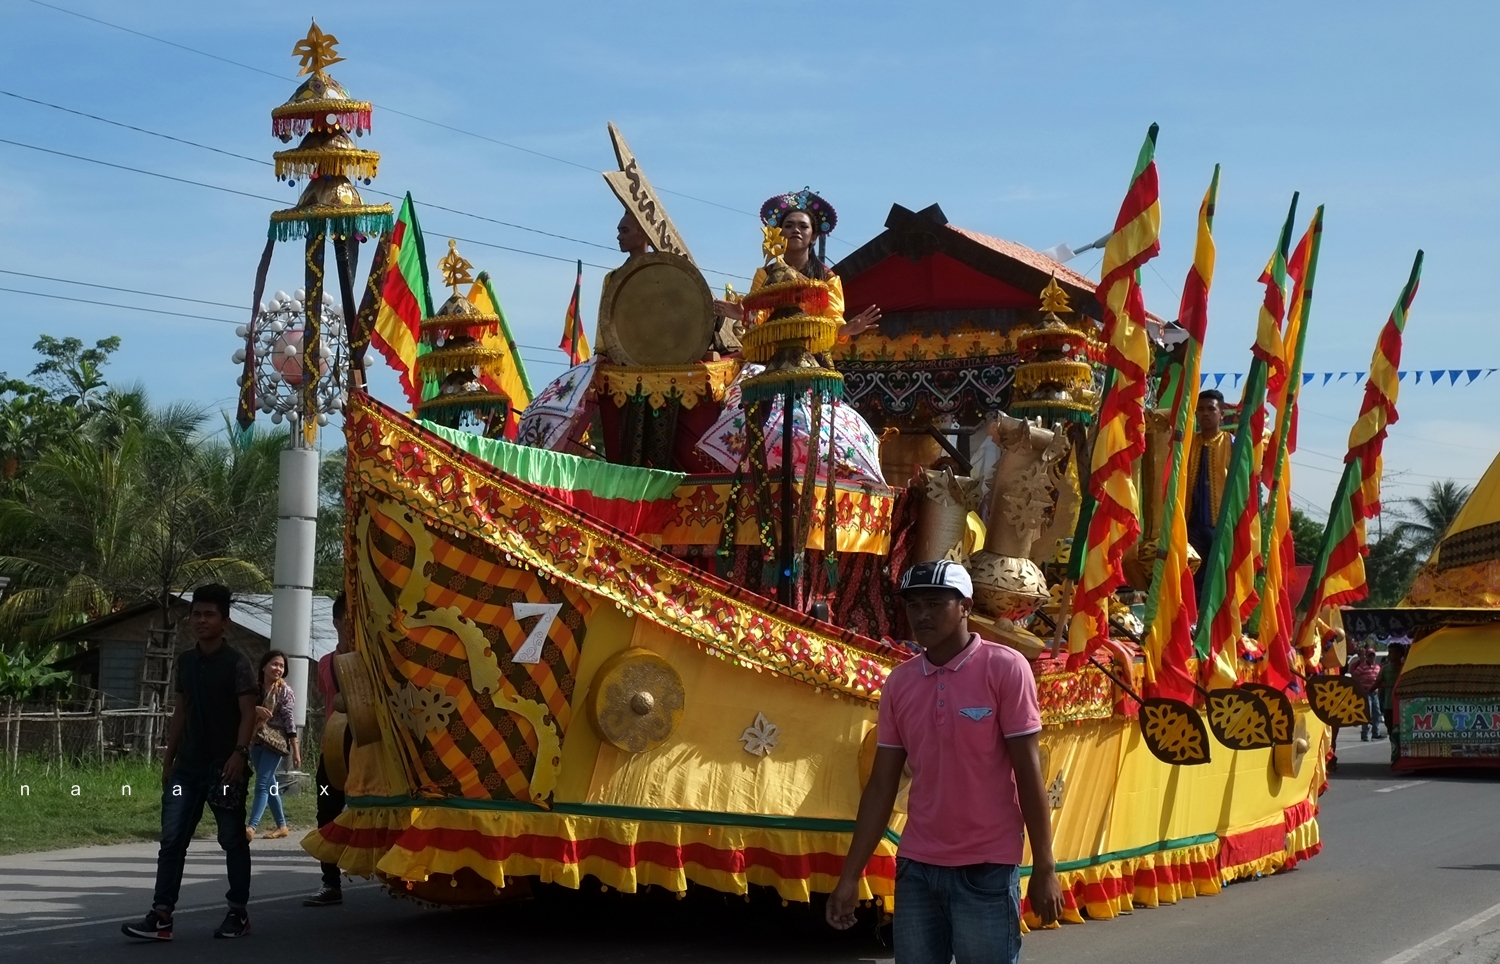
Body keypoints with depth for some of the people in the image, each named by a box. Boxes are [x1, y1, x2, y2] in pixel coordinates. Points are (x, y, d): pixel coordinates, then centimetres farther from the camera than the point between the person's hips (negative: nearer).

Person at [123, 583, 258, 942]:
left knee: (232, 839, 5)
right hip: (188, 765, 6)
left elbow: (248, 713, -11)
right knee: (172, 839, -1)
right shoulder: (186, 661, 12)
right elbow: (180, 712, 17)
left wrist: (239, 752, -24)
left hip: (225, 765, -5)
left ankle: (238, 913, 15)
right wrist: (168, 758, 15)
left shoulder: (236, 663, -6)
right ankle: (161, 917, -3)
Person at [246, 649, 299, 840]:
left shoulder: (285, 691, -2)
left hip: (275, 742, -5)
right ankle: (282, 826, 20)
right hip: (256, 742, 5)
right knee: (270, 786, 11)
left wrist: (295, 750, -9)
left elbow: (289, 721, -6)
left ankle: (252, 827, -24)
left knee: (262, 785, -14)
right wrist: (256, 709, -23)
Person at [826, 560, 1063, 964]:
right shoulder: (899, 682, 5)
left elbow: (1028, 770, -6)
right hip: (916, 868, 4)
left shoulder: (1005, 668, -6)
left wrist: (1043, 868, -8)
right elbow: (881, 784, 8)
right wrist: (851, 875, 6)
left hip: (987, 869, -4)